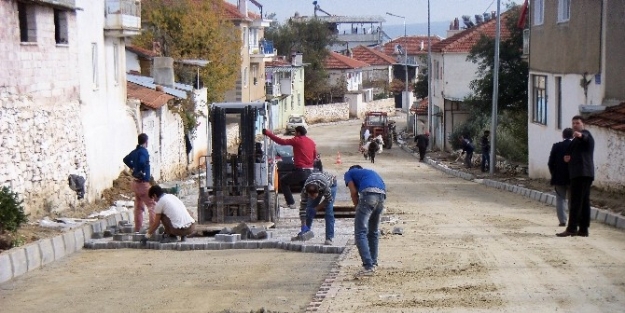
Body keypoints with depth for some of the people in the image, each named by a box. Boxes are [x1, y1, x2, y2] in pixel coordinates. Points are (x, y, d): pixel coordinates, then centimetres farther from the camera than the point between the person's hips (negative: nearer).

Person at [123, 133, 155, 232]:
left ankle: (137, 229, 17)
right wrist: (142, 172, -20)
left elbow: (126, 159, 26)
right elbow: (142, 162, -35)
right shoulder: (143, 151, -17)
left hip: (136, 182, 9)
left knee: (138, 206, 14)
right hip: (143, 182, -9)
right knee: (151, 205, -5)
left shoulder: (135, 151, 10)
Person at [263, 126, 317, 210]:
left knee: (283, 181, 11)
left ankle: (291, 203, 4)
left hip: (301, 171, -7)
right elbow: (315, 156, 23)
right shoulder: (312, 142, 14)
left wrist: (268, 133, -6)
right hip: (310, 171, 7)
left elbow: (282, 142, -10)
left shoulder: (297, 140, -6)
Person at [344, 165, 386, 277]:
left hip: (369, 193, -6)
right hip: (382, 195, 6)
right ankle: (373, 263, 28)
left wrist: (358, 208, 21)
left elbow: (354, 192, 11)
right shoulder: (370, 172, 40)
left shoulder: (349, 173, 26)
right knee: (374, 232, 22)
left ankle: (368, 267, -13)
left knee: (360, 232, -3)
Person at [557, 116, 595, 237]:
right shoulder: (578, 138, 26)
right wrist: (568, 157, 13)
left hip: (581, 173, -11)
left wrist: (579, 135, -55)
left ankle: (571, 228, -19)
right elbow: (575, 153, 36)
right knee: (584, 201, 8)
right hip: (585, 173, 11)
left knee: (575, 201, -14)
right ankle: (583, 229, 8)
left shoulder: (585, 133, -5)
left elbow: (585, 137, -31)